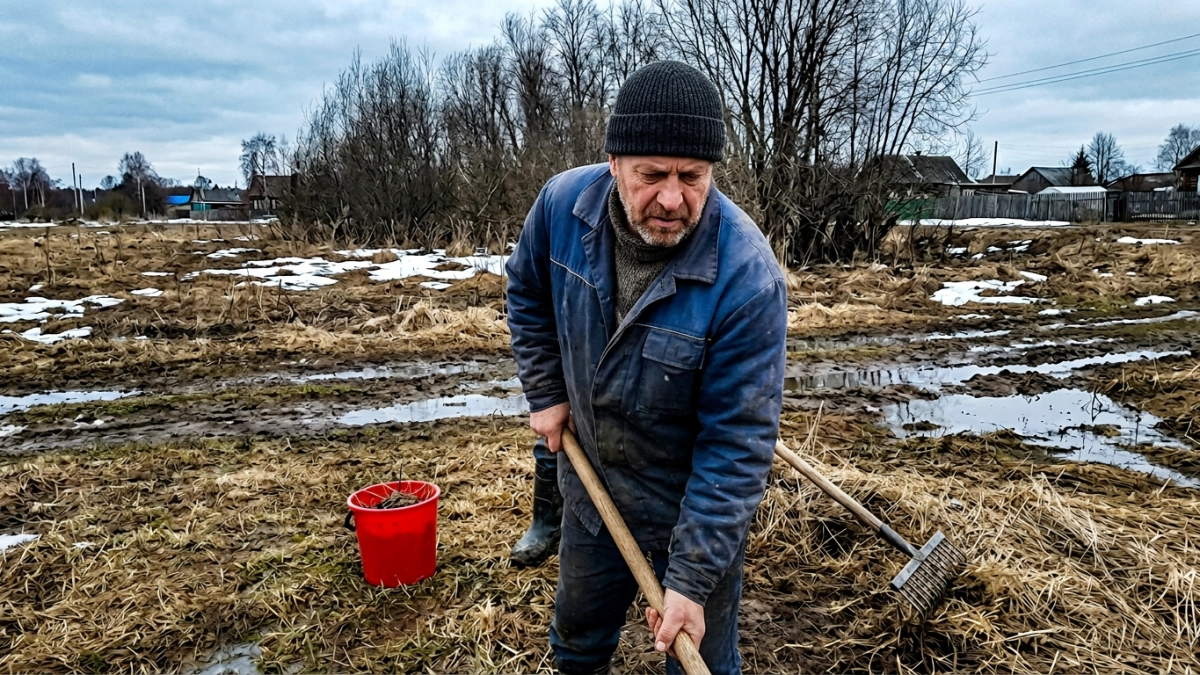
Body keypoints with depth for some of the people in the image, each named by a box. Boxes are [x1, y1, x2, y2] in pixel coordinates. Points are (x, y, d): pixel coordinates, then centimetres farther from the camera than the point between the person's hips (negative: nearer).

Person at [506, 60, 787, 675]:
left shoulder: (747, 278, -32)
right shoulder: (563, 203, -19)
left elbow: (738, 444, -27)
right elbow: (528, 294, 4)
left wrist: (691, 581, -25)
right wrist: (546, 392, 0)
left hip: (694, 509, -3)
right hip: (588, 486, 4)